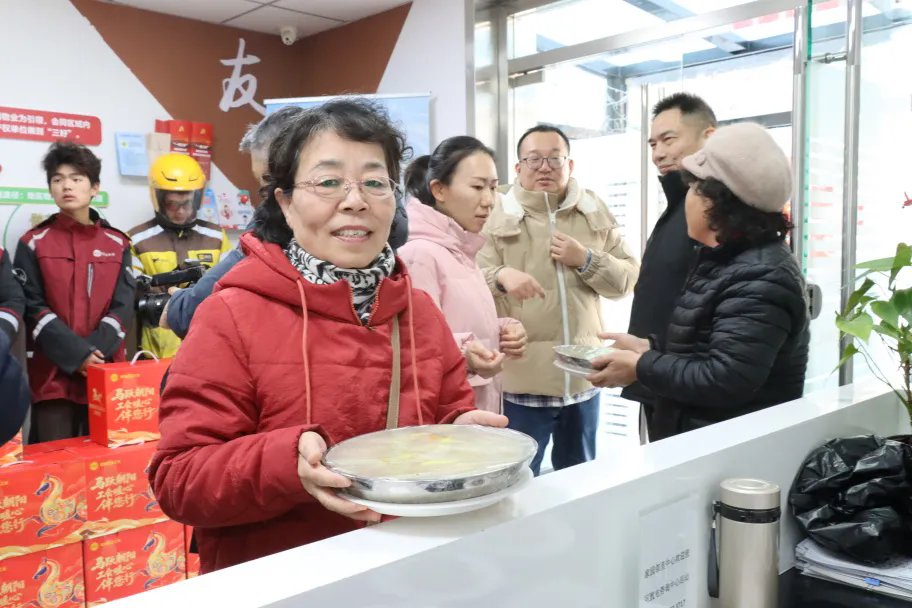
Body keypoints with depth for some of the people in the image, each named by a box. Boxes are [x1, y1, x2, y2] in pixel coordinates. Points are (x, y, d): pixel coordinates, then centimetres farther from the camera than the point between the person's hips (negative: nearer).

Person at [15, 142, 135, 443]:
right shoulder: (34, 243, 4)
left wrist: (95, 351, -14)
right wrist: (77, 353, -14)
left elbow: (123, 306, 1)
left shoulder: (118, 243, 8)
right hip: (52, 374, -1)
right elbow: (32, 308, -3)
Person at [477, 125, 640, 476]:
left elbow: (628, 280, 5)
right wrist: (501, 275, -33)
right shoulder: (499, 216, -2)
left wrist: (586, 260, -12)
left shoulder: (595, 213, 7)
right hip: (521, 380, -3)